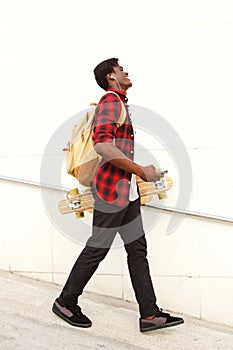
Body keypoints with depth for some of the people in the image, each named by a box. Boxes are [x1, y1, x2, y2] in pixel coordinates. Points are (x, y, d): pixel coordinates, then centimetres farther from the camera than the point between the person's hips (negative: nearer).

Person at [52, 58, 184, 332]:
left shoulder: (119, 103, 18)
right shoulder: (111, 101, -13)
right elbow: (103, 145, -27)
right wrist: (142, 171, -22)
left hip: (127, 191, 10)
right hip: (112, 189, -10)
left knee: (138, 248, 7)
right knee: (97, 248, 1)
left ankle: (149, 315, 10)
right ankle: (65, 303, 18)